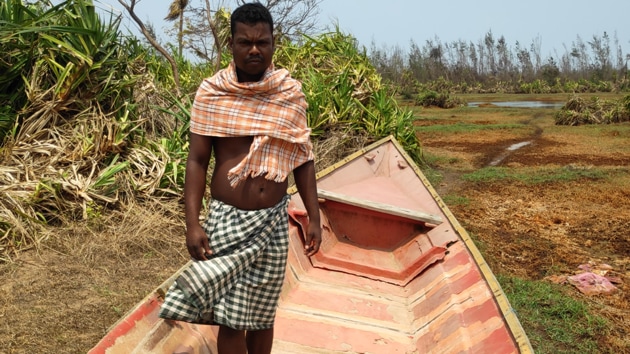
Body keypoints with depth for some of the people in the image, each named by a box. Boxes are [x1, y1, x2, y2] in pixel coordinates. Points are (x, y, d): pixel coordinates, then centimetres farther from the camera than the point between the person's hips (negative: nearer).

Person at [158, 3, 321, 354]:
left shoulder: (291, 93, 0)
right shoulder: (211, 92, -5)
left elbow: (303, 160, 5)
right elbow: (197, 161, -4)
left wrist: (314, 218, 2)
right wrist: (192, 223, -12)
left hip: (273, 220, 2)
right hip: (227, 219, -1)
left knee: (262, 315, 14)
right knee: (231, 317, 3)